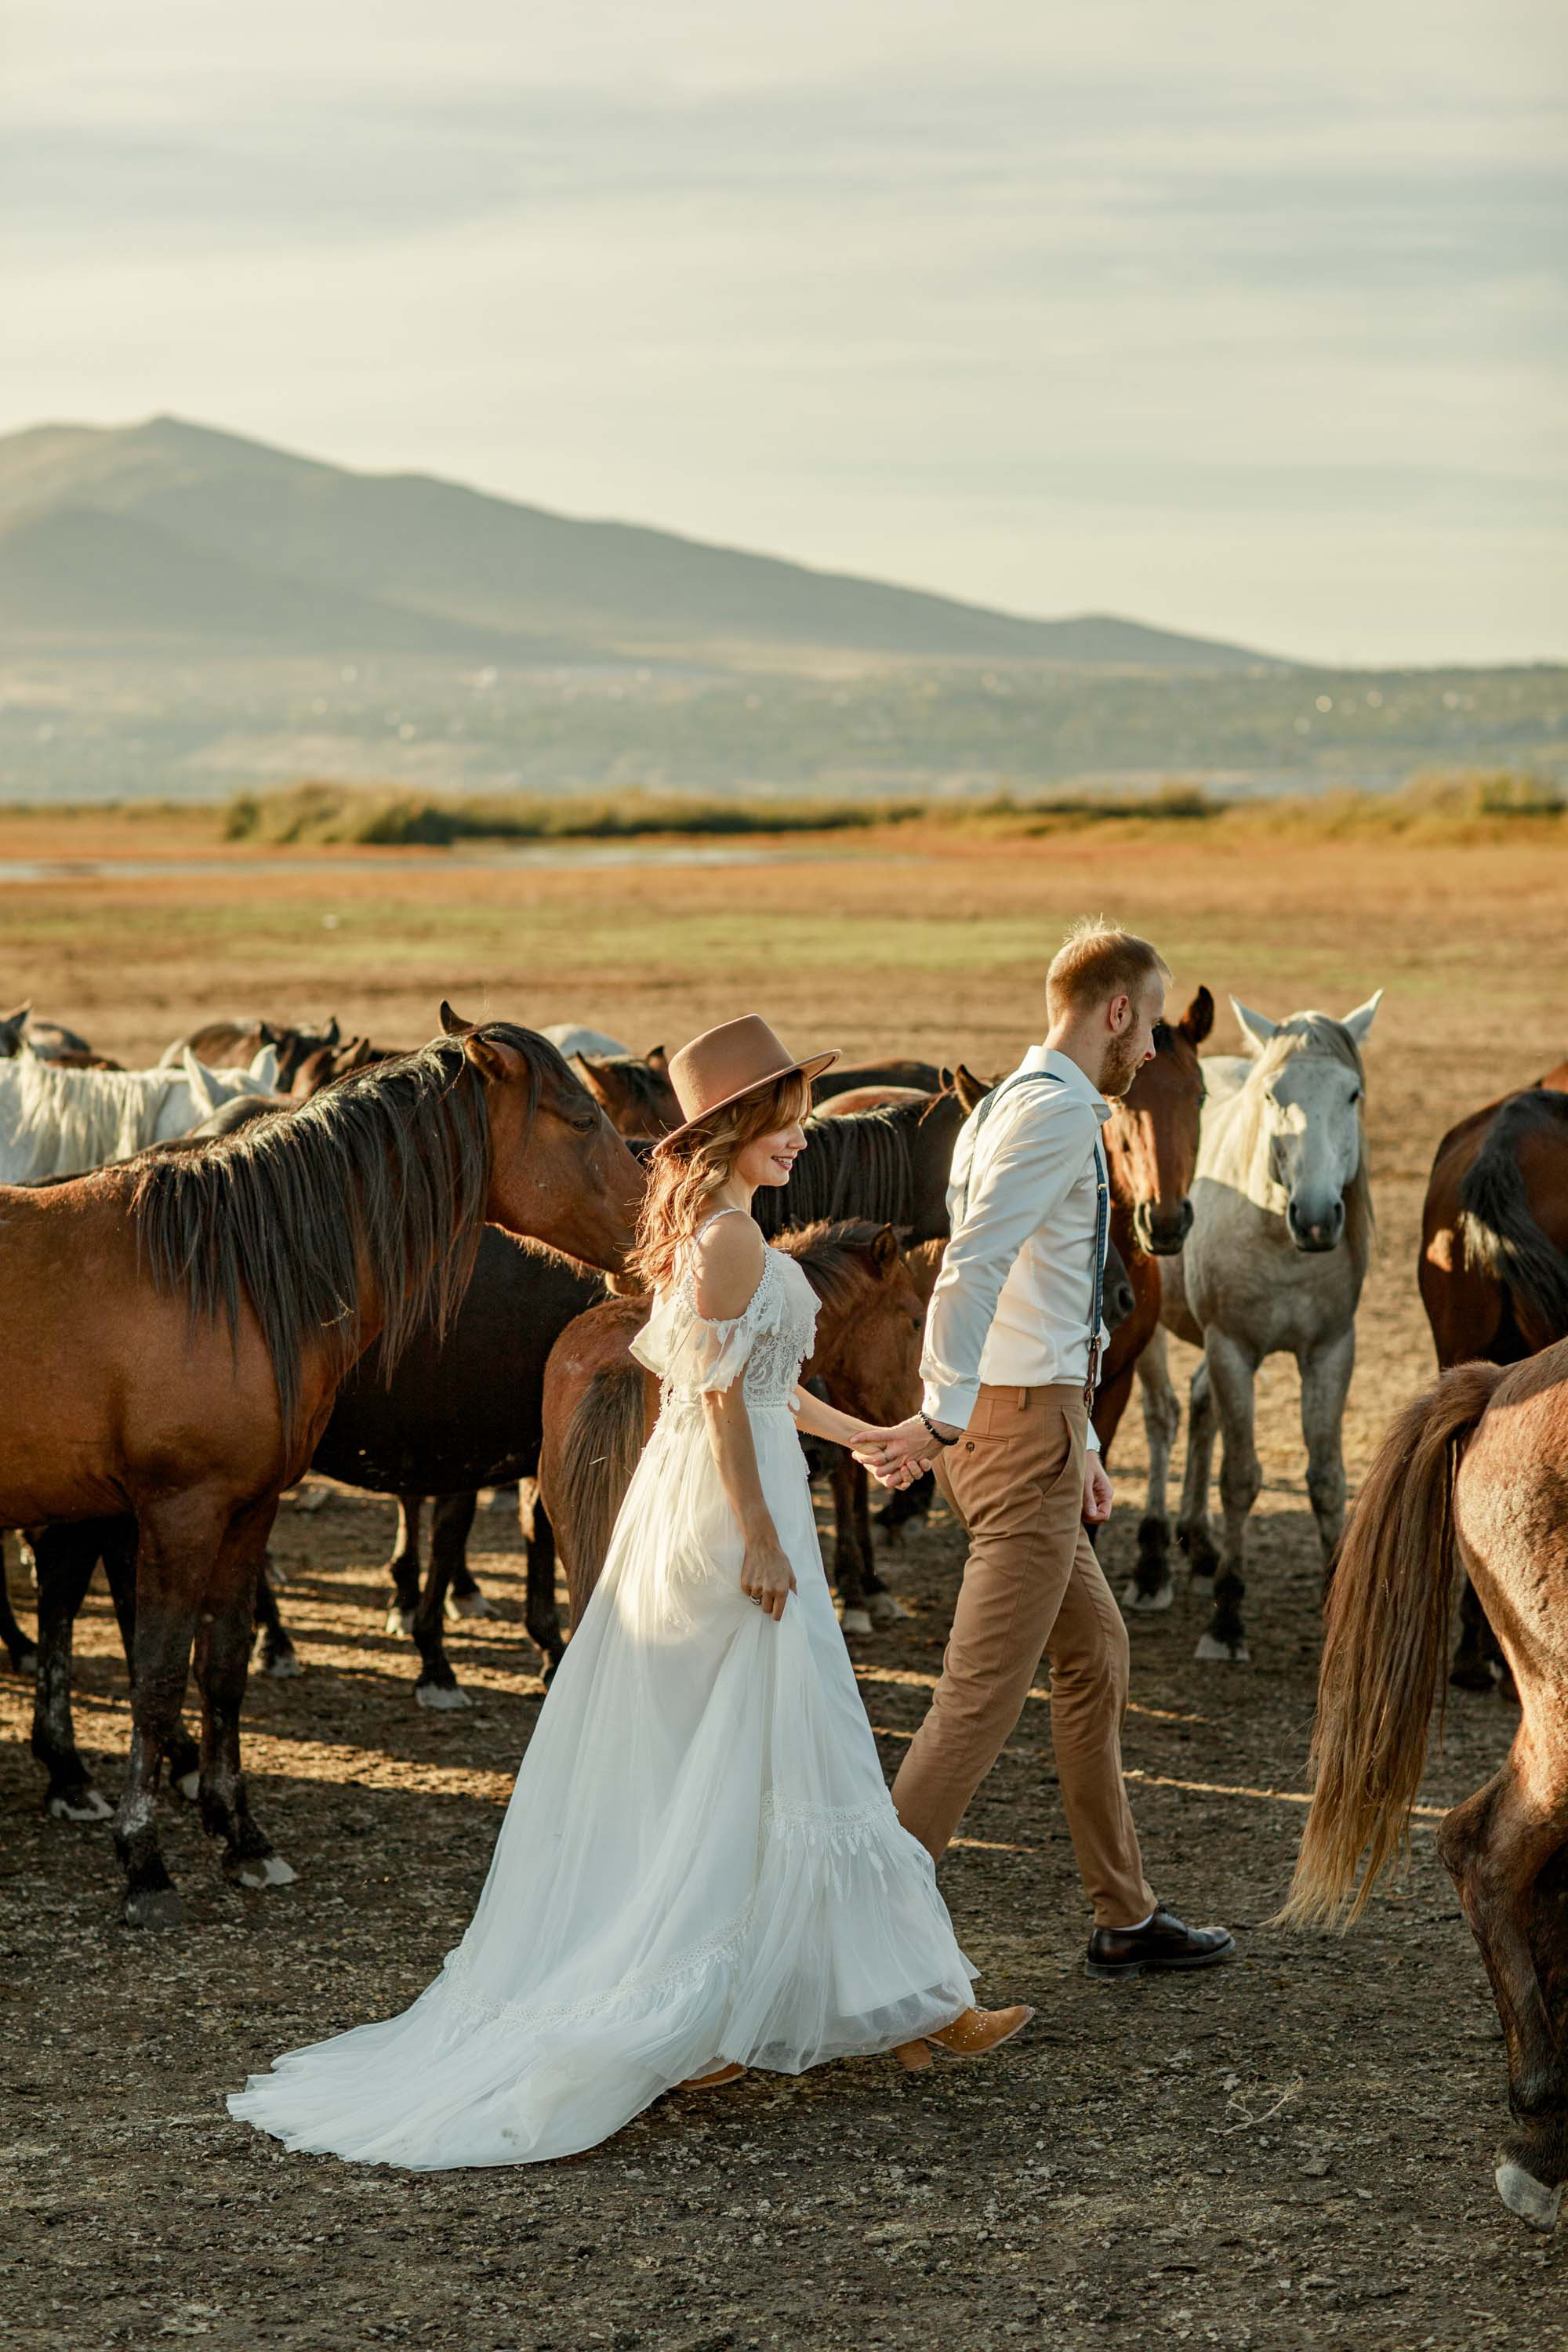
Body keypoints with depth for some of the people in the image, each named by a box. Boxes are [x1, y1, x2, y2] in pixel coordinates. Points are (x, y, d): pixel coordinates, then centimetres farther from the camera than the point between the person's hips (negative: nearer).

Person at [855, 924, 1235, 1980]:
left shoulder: (1010, 1106, 19)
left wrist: (1082, 1444, 28)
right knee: (986, 1691, -8)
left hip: (1021, 1419, 11)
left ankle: (1127, 1918, 26)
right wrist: (943, 1417, -33)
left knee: (1094, 1654, 18)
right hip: (1023, 1427, -11)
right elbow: (973, 1265, -28)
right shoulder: (1060, 1113, -14)